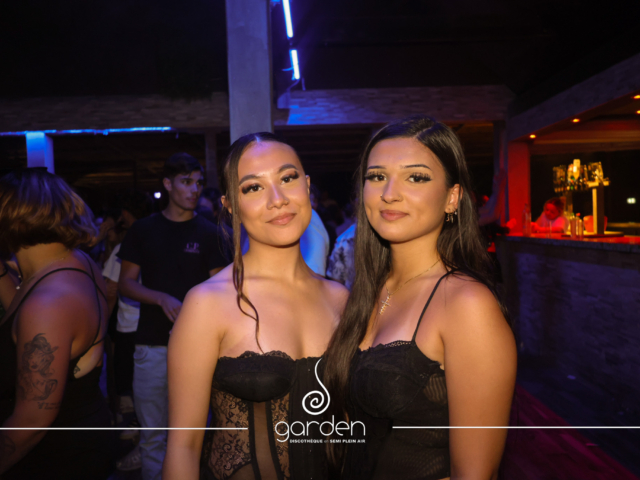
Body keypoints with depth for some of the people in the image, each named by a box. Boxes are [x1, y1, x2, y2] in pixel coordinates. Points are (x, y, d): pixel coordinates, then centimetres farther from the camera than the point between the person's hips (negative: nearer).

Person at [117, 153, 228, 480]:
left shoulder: (208, 233, 3)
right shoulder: (143, 230, 4)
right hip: (152, 345, 1)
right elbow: (126, 283, 3)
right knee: (153, 434, 10)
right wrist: (162, 298, -14)